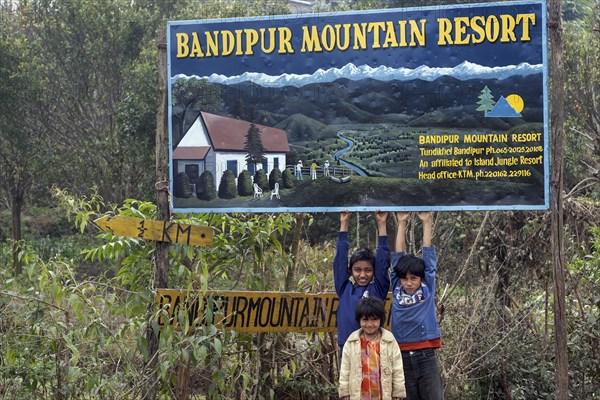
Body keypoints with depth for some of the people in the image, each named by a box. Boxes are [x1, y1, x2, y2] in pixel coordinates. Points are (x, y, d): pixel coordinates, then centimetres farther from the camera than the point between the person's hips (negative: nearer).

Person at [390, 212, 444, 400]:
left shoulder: (427, 289, 4)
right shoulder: (397, 290, 7)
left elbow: (429, 253, 8)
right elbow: (398, 255, 11)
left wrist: (426, 222, 10)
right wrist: (401, 223, 13)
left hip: (426, 357, -1)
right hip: (403, 357, 2)